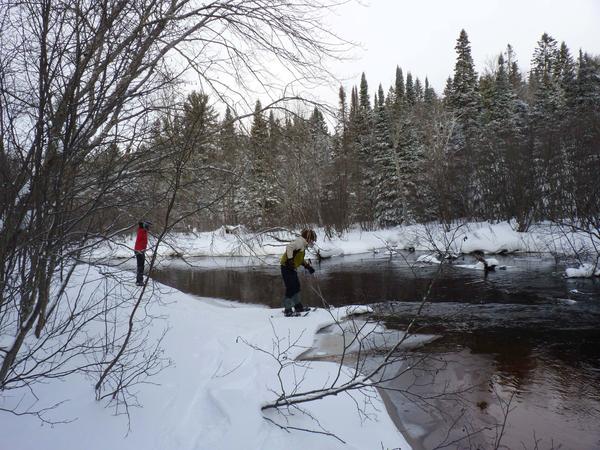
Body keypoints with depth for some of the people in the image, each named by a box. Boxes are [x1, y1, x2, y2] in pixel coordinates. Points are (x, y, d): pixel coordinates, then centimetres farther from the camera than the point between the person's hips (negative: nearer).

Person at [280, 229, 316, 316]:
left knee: (296, 286, 19)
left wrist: (308, 266, 21)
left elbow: (300, 259, 25)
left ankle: (298, 306, 31)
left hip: (291, 268, 11)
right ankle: (287, 310, -1)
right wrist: (290, 259, -32)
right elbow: (289, 247, -29)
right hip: (287, 267, -11)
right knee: (291, 288, -8)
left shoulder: (302, 244, 18)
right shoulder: (299, 242, -13)